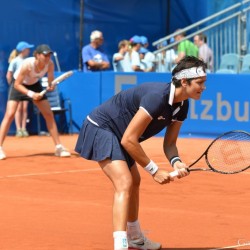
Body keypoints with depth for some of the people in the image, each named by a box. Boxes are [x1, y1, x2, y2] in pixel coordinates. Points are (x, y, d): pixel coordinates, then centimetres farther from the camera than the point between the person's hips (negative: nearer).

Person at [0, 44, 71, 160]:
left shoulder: (50, 64, -24)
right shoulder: (27, 64, -36)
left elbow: (51, 80, -8)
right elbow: (17, 84, -29)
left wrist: (50, 86, -31)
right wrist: (31, 94, -41)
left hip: (34, 85, 4)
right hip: (19, 86, -4)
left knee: (49, 115, -2)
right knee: (10, 114, -18)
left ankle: (59, 147, 6)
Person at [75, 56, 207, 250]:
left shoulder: (182, 105, -4)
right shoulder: (157, 97, -32)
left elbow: (169, 143, 4)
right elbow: (128, 140, -31)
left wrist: (176, 161, -19)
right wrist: (154, 170, -23)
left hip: (118, 134, 10)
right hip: (100, 128, -10)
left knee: (134, 182, 24)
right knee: (124, 184, -24)